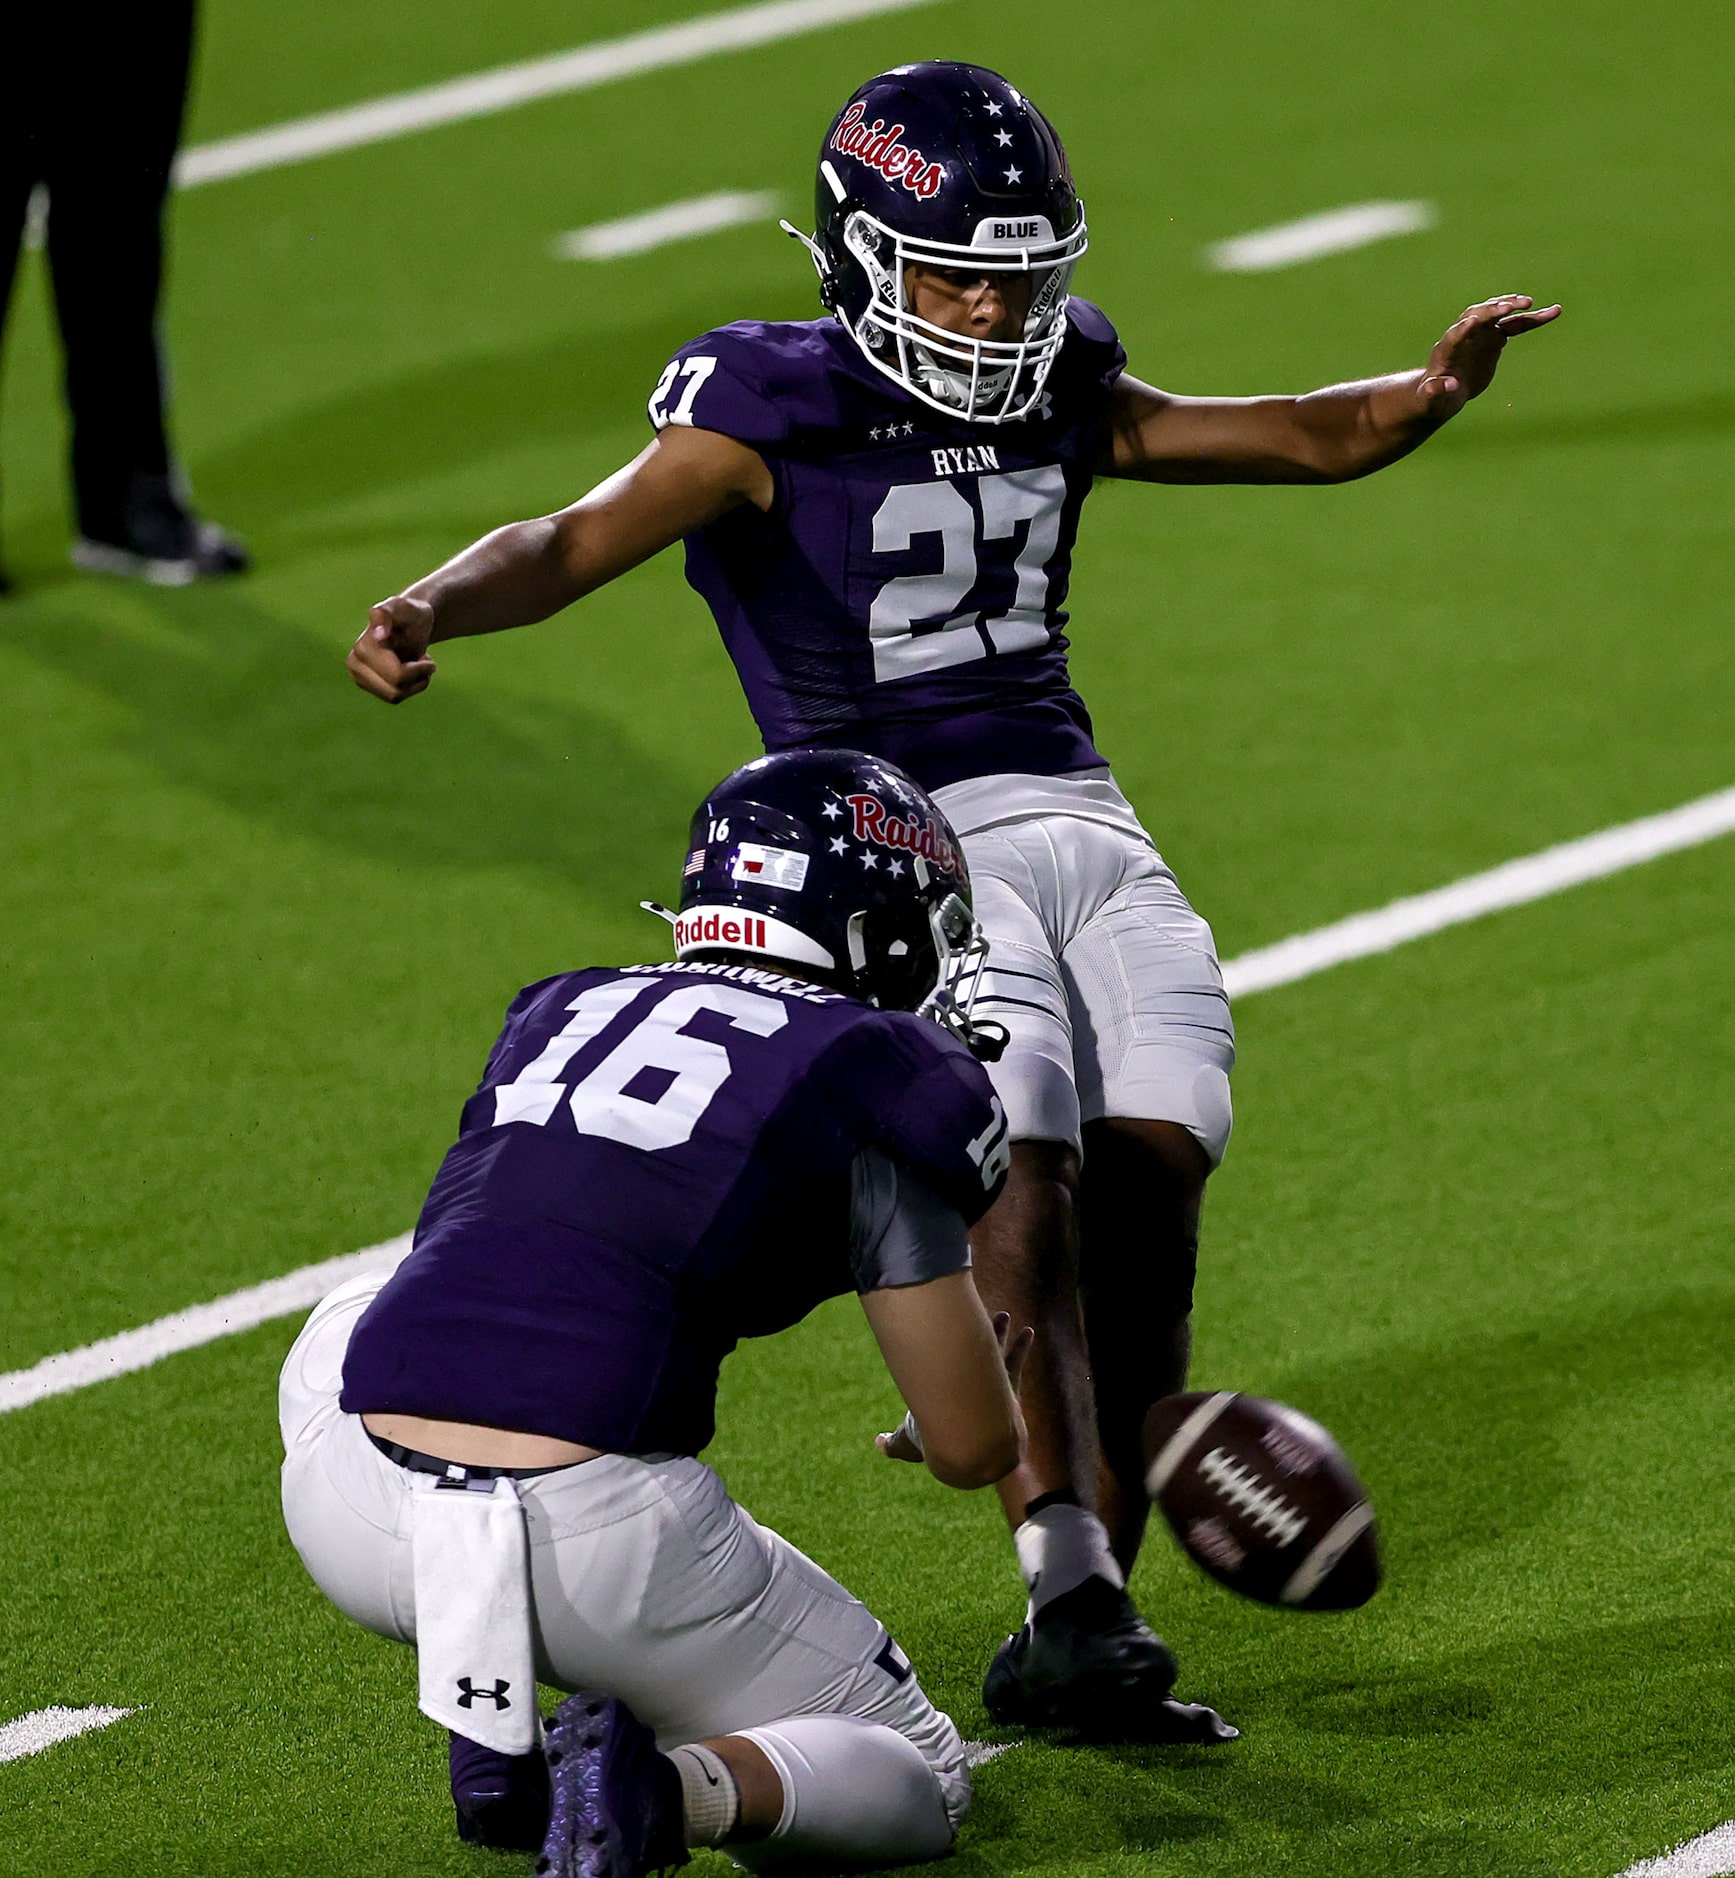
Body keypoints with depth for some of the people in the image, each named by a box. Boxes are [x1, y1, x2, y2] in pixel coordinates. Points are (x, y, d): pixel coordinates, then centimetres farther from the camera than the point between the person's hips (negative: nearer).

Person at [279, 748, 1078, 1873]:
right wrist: (1005, 1366, 35)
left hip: (357, 1521, 4)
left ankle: (492, 1740, 24)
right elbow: (972, 1448, 11)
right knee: (918, 1786, 19)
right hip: (594, 1538, -4)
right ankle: (677, 1788, -13)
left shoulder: (561, 1014, 24)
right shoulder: (882, 1075, 9)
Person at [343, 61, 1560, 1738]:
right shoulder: (774, 415, -3)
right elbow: (579, 542, -16)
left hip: (1084, 825, 5)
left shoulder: (1060, 396, 15)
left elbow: (1312, 439, 21)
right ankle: (1072, 1599, -30)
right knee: (1019, 1184, -24)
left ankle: (1087, 1627, -6)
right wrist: (429, 609, -36)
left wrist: (1436, 387, 0)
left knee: (1150, 1175, -12)